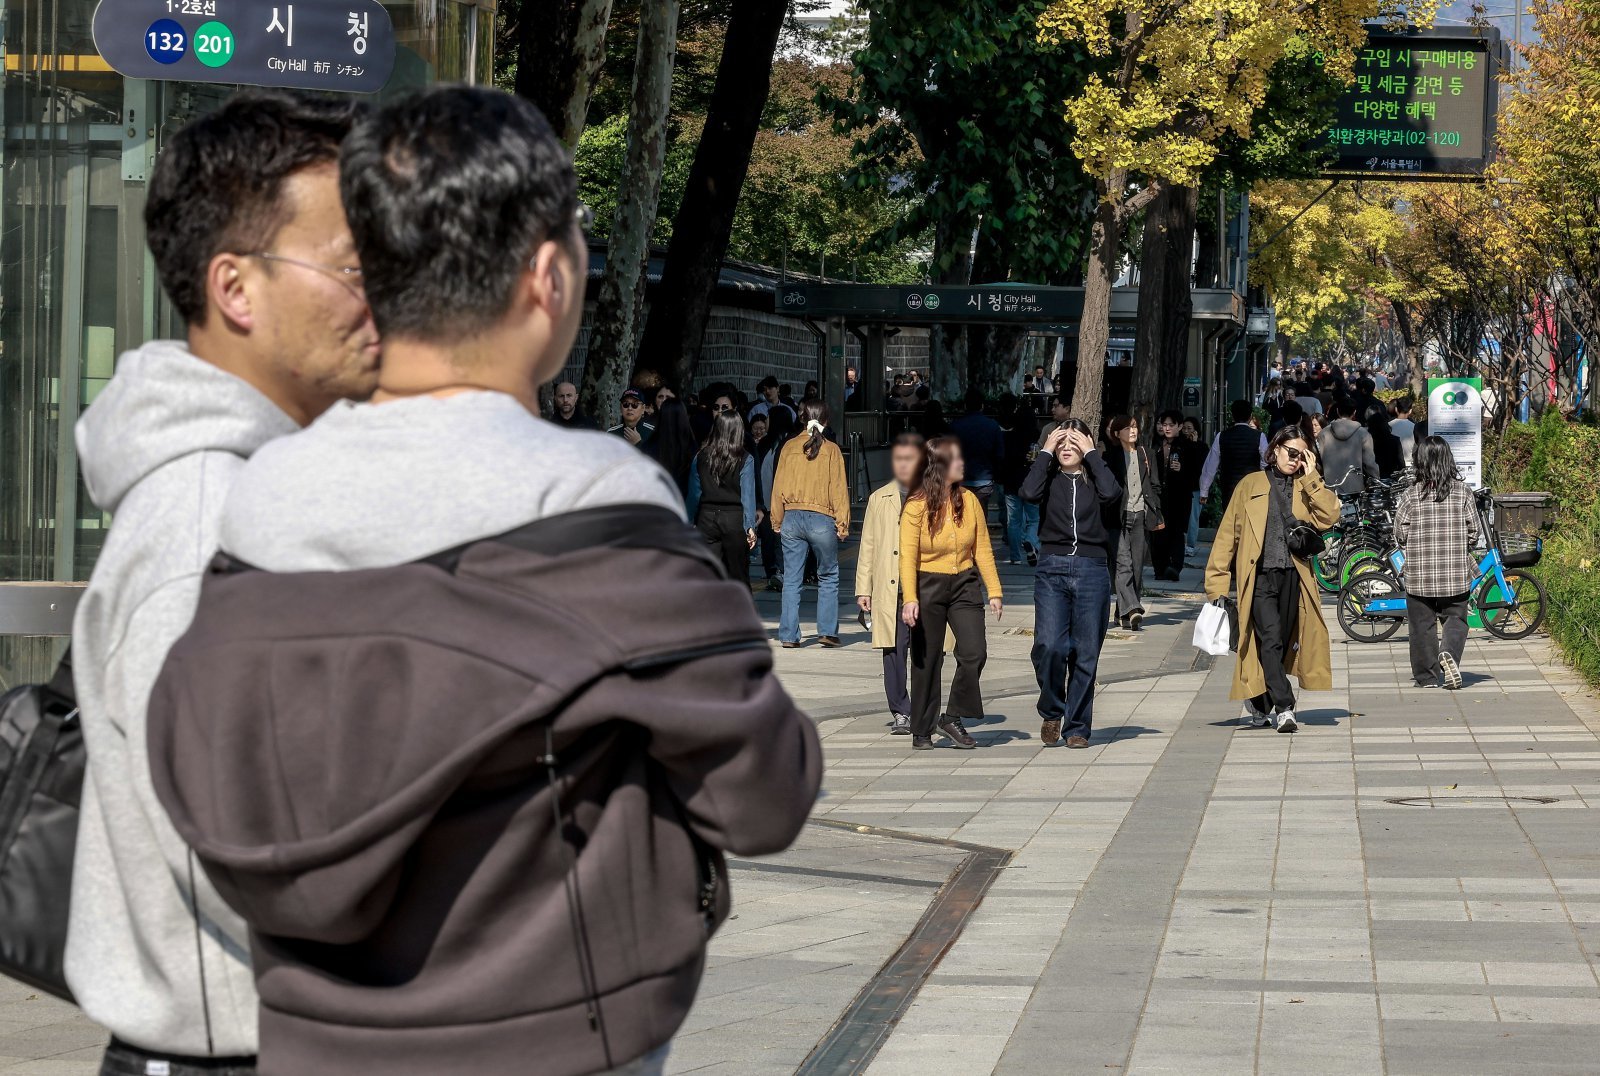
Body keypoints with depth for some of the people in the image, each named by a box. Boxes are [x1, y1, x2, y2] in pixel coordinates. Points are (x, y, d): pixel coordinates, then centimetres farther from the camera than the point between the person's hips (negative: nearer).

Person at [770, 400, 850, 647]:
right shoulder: (831, 450, -3)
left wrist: (777, 521, 14)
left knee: (791, 580, 6)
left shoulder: (790, 447, 3)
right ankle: (827, 631, 7)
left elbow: (779, 486, 6)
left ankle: (789, 636, 3)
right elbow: (838, 489, -4)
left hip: (792, 518, 2)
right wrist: (842, 524, 1)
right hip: (821, 520, -2)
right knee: (828, 577, 12)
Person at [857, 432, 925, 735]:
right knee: (894, 653, 1)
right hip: (889, 593, 2)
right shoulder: (879, 499, 15)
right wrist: (863, 589, 8)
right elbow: (867, 547, 15)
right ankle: (901, 713, 9)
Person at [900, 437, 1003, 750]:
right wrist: (909, 600, -20)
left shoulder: (968, 500, 2)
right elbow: (908, 556, -12)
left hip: (964, 584, 3)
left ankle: (953, 717, 5)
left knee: (974, 652, -11)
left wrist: (994, 590, 1)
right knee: (927, 660, 4)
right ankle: (922, 731, 15)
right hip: (928, 586, -3)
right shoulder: (916, 507, -9)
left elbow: (983, 548, 6)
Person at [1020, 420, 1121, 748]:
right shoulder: (1050, 478, 10)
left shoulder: (1095, 479, 9)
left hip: (1092, 571, 0)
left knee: (1085, 654, 2)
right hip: (1052, 570, 0)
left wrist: (1091, 454, -5)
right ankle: (1051, 712, 8)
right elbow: (1029, 493, -13)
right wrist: (1046, 453, -3)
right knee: (1049, 646, -15)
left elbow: (1112, 493, -15)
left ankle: (1077, 727, 13)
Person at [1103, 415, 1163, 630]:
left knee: (1137, 566, 4)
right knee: (1123, 563, -14)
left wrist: (1156, 515, 7)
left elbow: (1155, 486, 14)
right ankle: (1131, 610, -24)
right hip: (1119, 515, -4)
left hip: (1141, 515, 4)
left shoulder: (1145, 454, 13)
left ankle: (1124, 612, 12)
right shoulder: (1110, 456, 3)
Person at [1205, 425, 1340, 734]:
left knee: (1281, 645, 8)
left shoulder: (1306, 489, 14)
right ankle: (1284, 708, -21)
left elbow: (1328, 517, -4)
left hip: (1292, 577, 3)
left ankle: (1257, 705, 23)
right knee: (1271, 640, -17)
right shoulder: (1251, 485, 8)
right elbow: (1228, 533, 6)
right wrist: (1217, 581, 0)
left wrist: (1311, 478, -3)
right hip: (1260, 576, -3)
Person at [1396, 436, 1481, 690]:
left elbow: (1400, 534, -3)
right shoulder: (1462, 492, -3)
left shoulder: (1411, 495, -7)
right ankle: (1449, 653, -16)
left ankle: (1427, 676, 11)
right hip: (1457, 573, 1)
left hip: (1419, 574, -1)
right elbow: (1474, 529, 0)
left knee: (1423, 625, 8)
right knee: (1456, 619, 11)